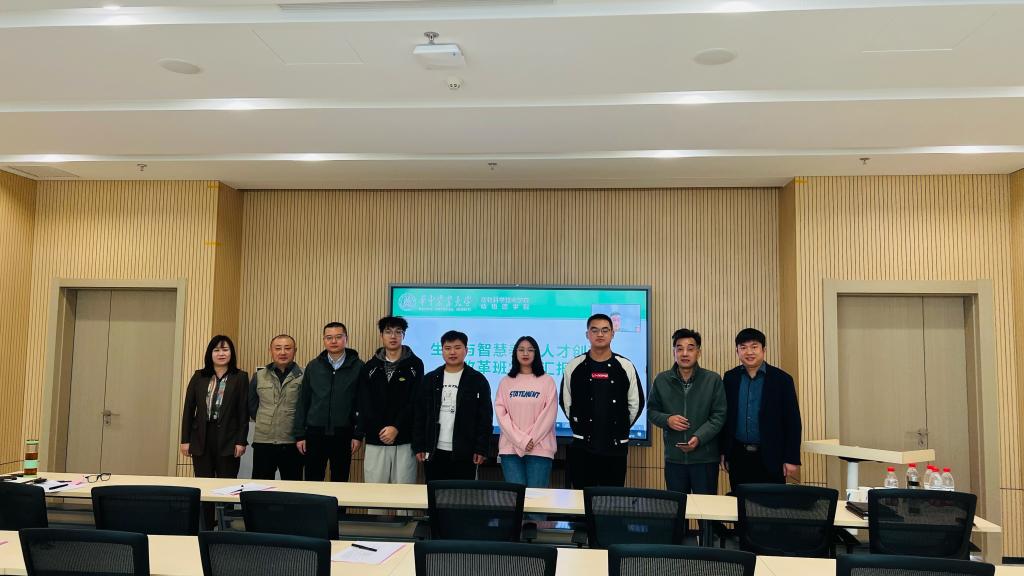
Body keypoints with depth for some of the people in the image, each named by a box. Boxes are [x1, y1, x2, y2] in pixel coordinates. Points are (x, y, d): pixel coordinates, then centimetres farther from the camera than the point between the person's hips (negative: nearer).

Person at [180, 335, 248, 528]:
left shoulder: (240, 378, 0)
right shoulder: (199, 377, 8)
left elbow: (244, 412, -3)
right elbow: (188, 408, 8)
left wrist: (241, 441, -8)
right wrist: (185, 440, 3)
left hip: (228, 439, -3)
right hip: (201, 438, 3)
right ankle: (206, 528, 16)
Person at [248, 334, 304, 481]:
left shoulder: (303, 377, -4)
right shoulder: (259, 376, 8)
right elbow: (251, 404, 19)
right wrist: (263, 422, 15)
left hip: (292, 443, -3)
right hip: (262, 442, 3)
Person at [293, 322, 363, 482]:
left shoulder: (357, 367, -2)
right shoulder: (313, 366, 6)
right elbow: (303, 402, 7)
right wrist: (299, 434, 3)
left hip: (343, 435, -2)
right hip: (315, 433, 2)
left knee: (340, 482, 8)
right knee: (312, 482, 6)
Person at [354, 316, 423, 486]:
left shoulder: (415, 364, 1)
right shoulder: (370, 366, 9)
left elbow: (415, 402, -6)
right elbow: (364, 405, 4)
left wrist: (396, 428, -14)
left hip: (404, 439, -2)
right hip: (375, 439, 2)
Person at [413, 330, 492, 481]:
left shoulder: (478, 380, 0)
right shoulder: (430, 379, 7)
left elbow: (485, 418, -2)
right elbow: (420, 415, 8)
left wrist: (481, 449, -8)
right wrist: (419, 446, 2)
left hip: (464, 453, -2)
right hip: (434, 452, 3)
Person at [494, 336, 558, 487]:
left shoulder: (547, 381, 4)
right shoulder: (506, 382, 9)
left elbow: (549, 415, -2)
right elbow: (501, 414, 1)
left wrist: (531, 440, -11)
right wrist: (521, 440, -10)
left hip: (539, 448, -1)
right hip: (511, 447, 1)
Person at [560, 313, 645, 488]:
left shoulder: (626, 367, 0)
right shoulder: (574, 367, 1)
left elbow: (636, 404, 8)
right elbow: (566, 402, 10)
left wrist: (621, 428, 9)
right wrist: (581, 426, 10)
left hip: (615, 447, 0)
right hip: (582, 447, 0)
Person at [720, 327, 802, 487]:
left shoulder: (782, 379, -3)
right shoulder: (730, 378, 6)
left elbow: (792, 422, -3)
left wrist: (792, 459, -7)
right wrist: (723, 452, 8)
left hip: (770, 458, -2)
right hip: (738, 457, 3)